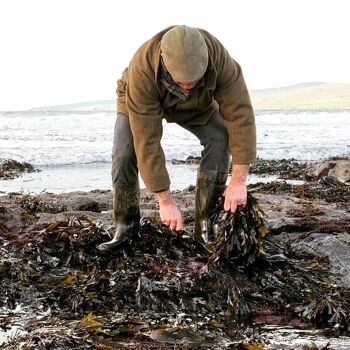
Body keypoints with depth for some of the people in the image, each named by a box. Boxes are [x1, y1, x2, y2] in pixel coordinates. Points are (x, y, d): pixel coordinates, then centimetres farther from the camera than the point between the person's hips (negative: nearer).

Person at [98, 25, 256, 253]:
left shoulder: (217, 56, -40)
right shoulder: (142, 71, -44)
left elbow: (240, 114, -38)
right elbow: (147, 142, -42)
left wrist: (239, 180, -43)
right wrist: (165, 201, -40)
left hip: (198, 105, 2)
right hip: (141, 100, -1)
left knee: (221, 138, -23)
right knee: (125, 154, -23)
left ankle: (205, 225, -11)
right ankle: (126, 225, 0)